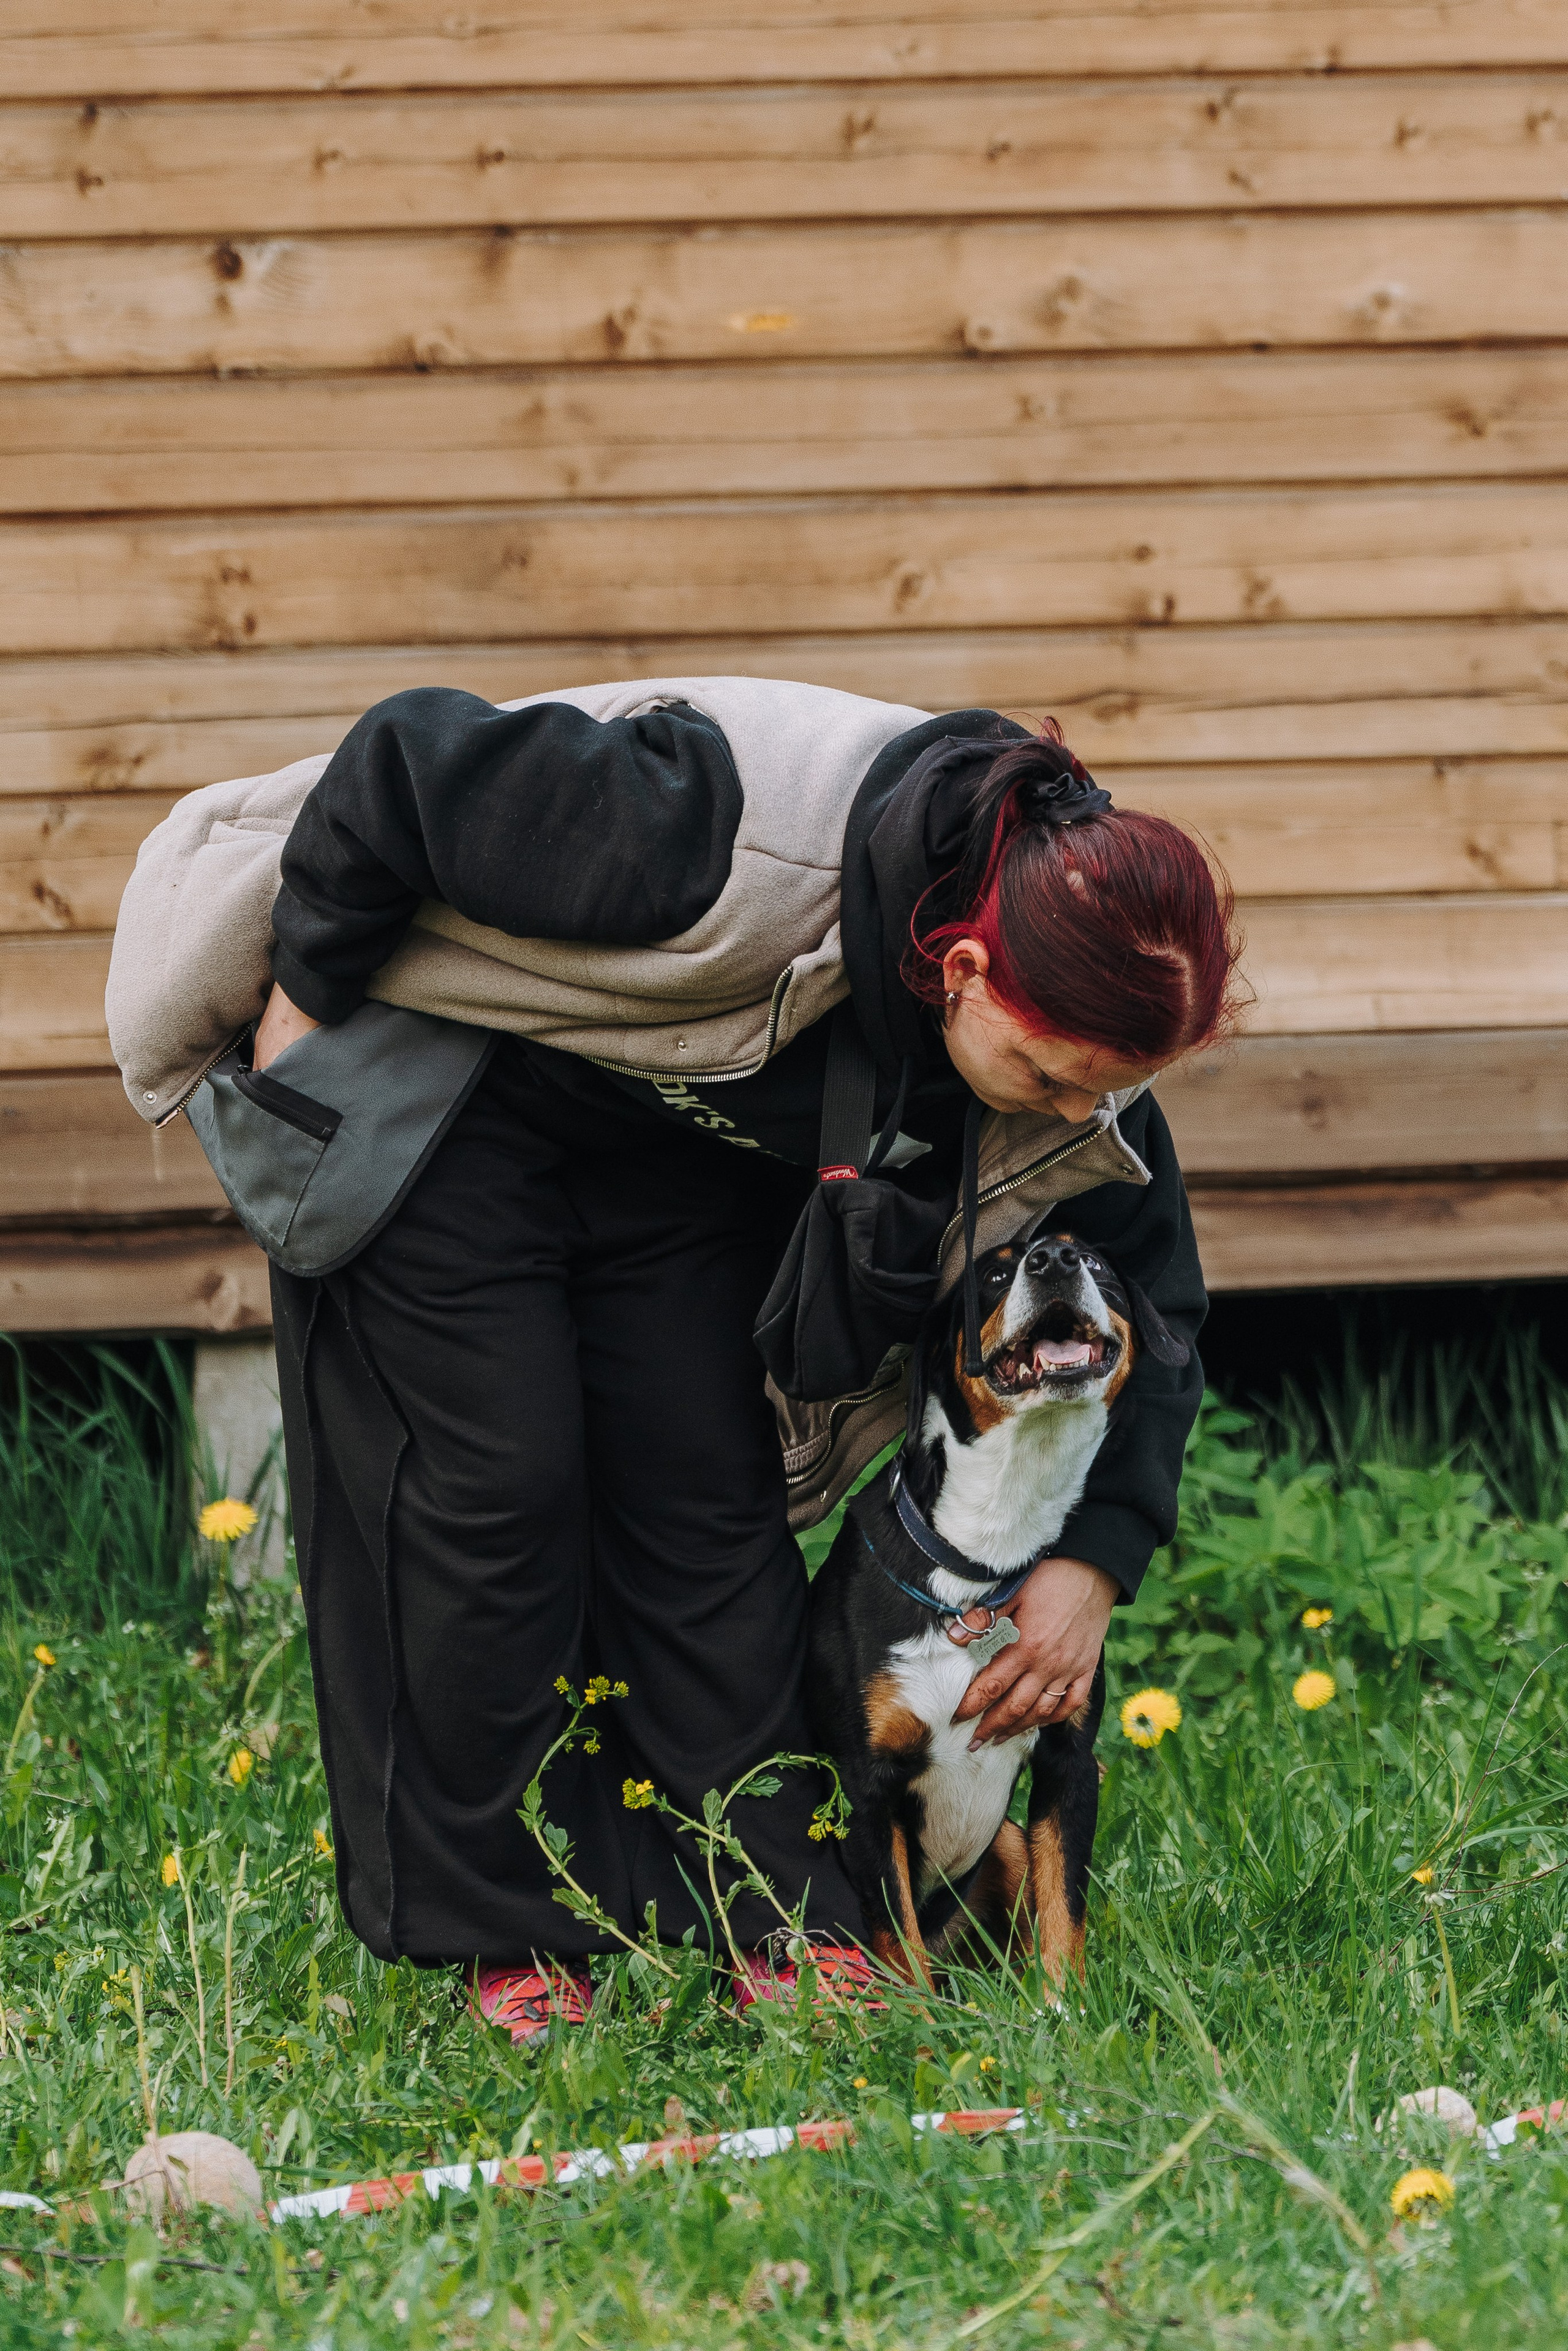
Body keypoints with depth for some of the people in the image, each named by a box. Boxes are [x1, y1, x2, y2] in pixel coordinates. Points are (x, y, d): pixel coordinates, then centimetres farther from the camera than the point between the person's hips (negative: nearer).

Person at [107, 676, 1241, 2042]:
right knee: (491, 1487, -8)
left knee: (711, 1496, -3)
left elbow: (1144, 1284, -5)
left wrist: (1096, 1563, -14)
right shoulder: (738, 862, -43)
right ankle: (505, 1940, 2)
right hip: (436, 1079, -5)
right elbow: (408, 756, -31)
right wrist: (304, 1000, -19)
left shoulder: (1075, 1009, -21)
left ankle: (781, 1925, 2)